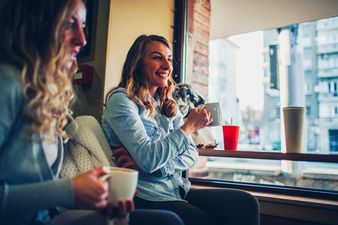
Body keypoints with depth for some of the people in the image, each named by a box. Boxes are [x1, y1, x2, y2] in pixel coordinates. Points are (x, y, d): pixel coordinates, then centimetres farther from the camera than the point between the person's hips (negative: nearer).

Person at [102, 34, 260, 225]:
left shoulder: (167, 105, 13)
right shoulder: (121, 99, -9)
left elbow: (192, 153, 6)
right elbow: (148, 160, -19)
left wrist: (162, 166, -13)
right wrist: (189, 127, -16)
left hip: (178, 189, 6)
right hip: (149, 198, -6)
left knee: (246, 203, -11)